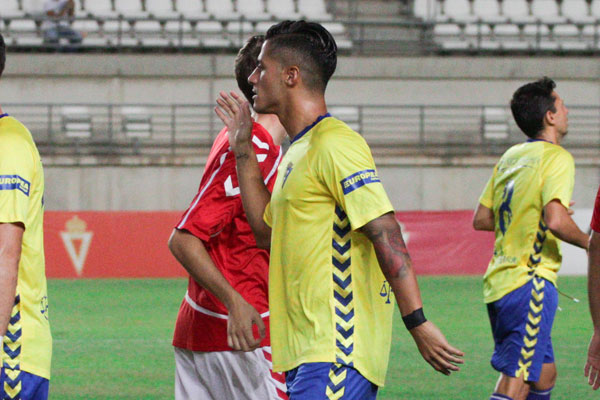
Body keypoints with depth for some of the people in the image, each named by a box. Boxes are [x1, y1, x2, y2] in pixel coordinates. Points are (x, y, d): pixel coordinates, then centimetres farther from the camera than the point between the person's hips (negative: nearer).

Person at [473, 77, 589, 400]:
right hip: (530, 283, -9)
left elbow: (481, 219, 17)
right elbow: (556, 221, -24)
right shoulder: (556, 158, -10)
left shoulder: (510, 157, 14)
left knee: (544, 374, 19)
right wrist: (588, 242, -6)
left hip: (499, 280, 9)